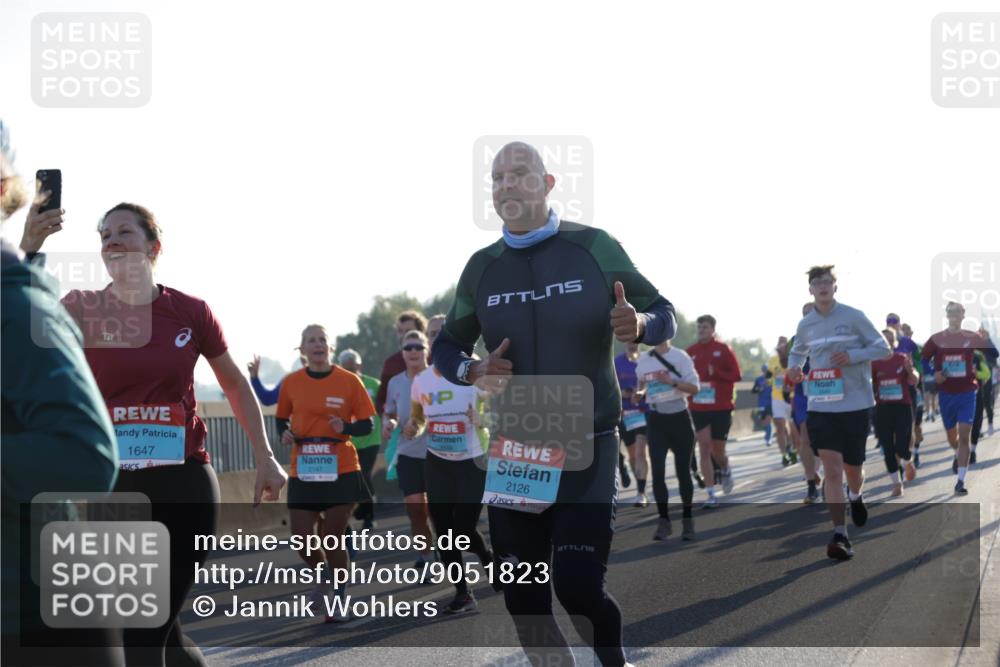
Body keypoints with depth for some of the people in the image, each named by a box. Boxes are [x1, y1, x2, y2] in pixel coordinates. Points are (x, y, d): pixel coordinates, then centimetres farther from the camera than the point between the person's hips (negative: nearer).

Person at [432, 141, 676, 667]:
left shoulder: (594, 247, -5)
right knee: (523, 598, 5)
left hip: (586, 445, -4)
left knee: (578, 585, -13)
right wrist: (472, 372, -9)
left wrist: (640, 324, -24)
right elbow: (445, 346, 14)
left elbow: (664, 315, 0)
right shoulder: (482, 267, 4)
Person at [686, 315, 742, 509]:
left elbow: (736, 375, -4)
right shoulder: (691, 351, 5)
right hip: (698, 409, 1)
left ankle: (726, 471, 43)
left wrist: (717, 373, -19)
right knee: (704, 448, -7)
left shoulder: (723, 349, -2)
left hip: (721, 408, -1)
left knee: (718, 451, 7)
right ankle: (711, 494, -4)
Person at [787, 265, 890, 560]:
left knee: (852, 469, 8)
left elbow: (883, 348, -1)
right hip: (821, 406, 2)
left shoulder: (853, 317, -4)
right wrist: (793, 367, 2)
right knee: (832, 470, -9)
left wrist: (852, 355, -16)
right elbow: (797, 352, 25)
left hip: (855, 404, -2)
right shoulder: (805, 325, 7)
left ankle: (855, 497, 45)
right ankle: (840, 535, -6)